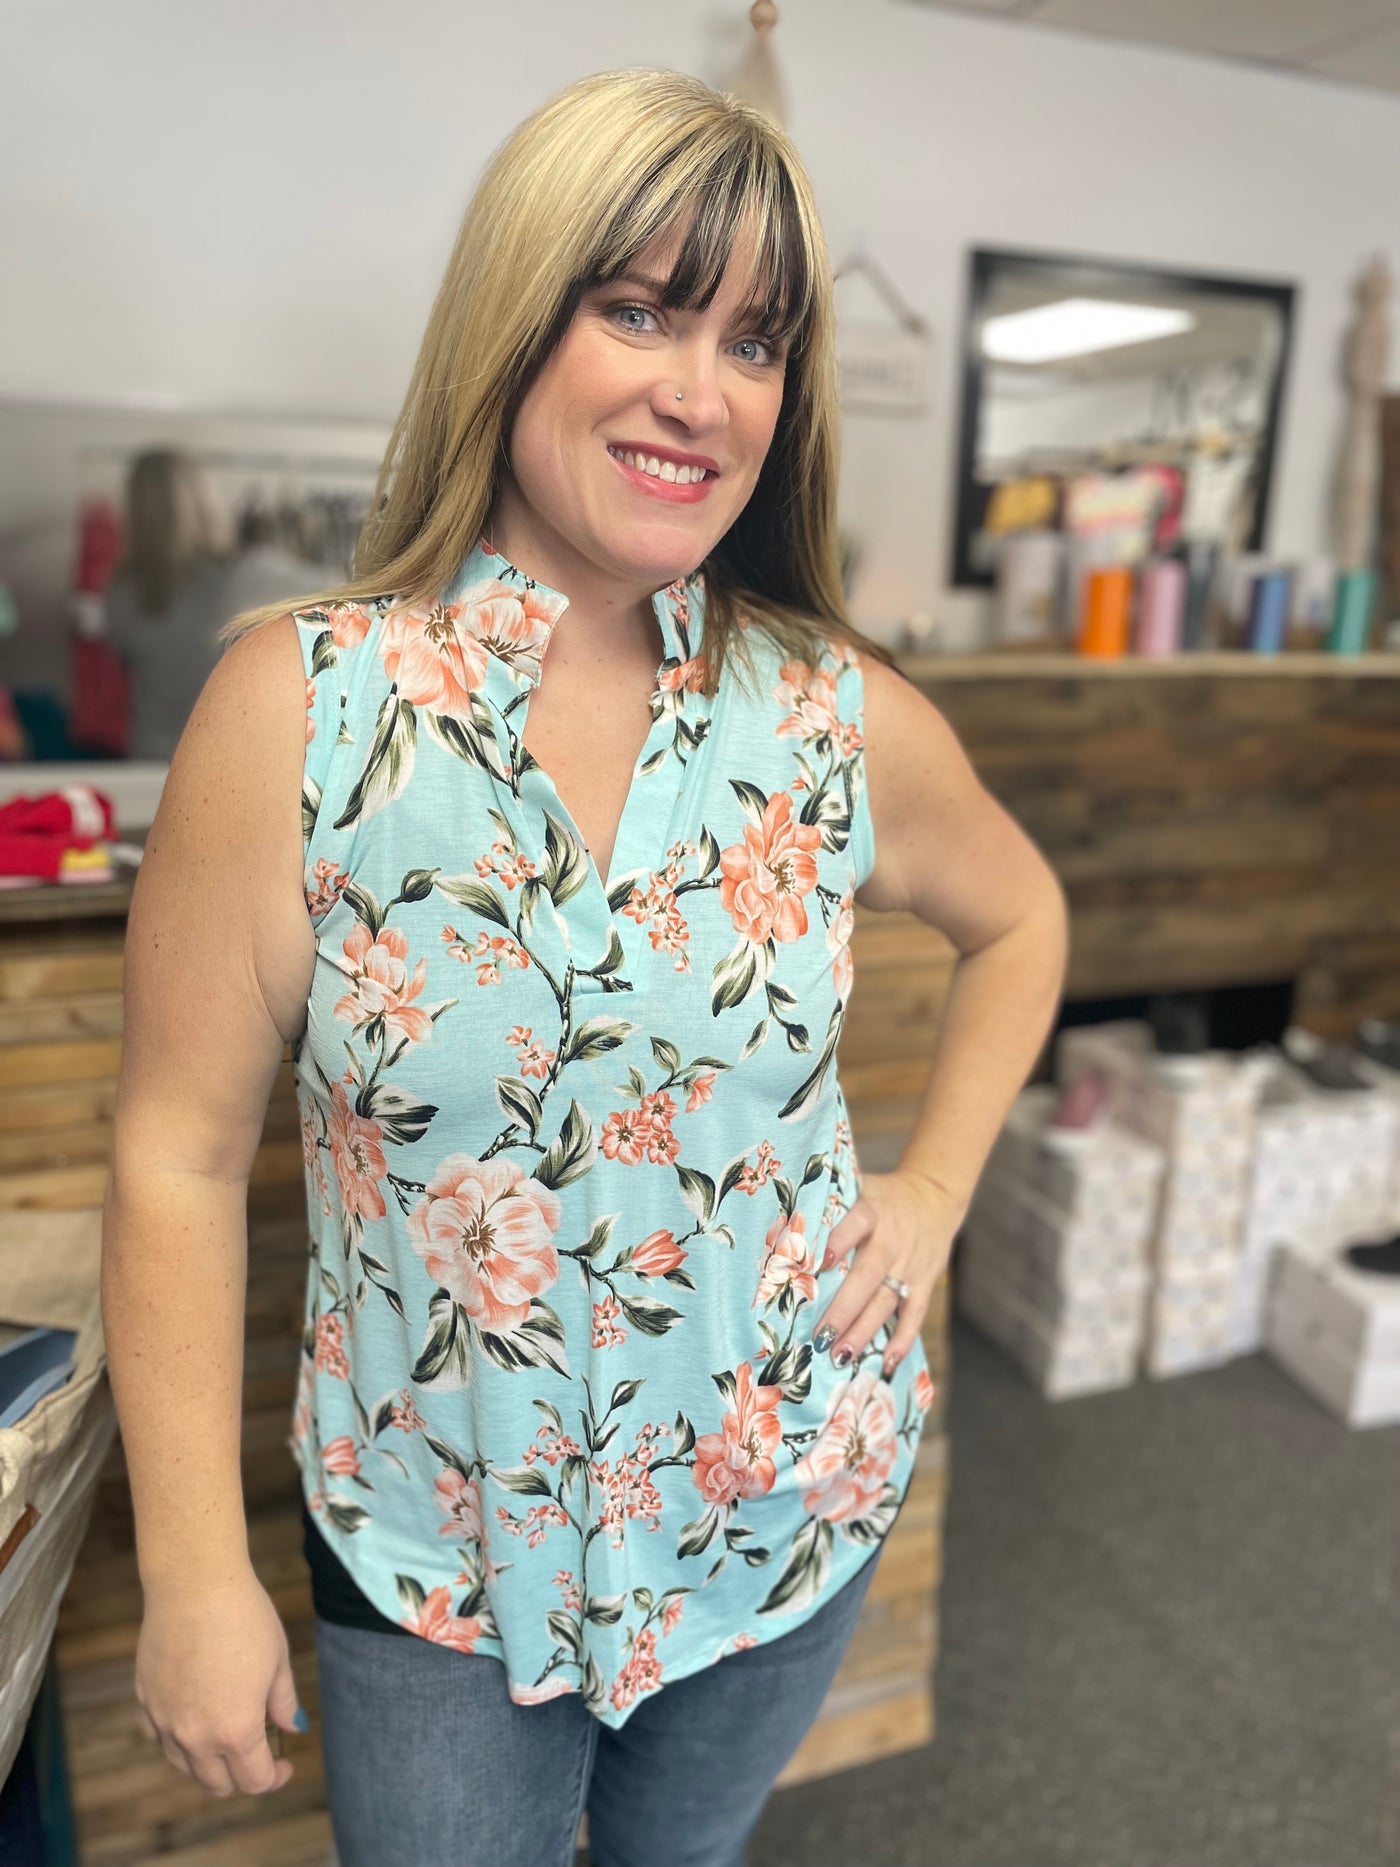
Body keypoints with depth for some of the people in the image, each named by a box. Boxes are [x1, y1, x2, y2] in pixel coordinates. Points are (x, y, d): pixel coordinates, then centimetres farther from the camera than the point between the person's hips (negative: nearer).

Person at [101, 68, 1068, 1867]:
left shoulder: (846, 719, -11)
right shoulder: (300, 703, -17)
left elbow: (1016, 920, 9)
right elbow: (183, 1158, -12)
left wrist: (934, 1191, -1)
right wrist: (194, 1575, -9)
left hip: (789, 1503, 3)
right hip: (435, 1549, -1)